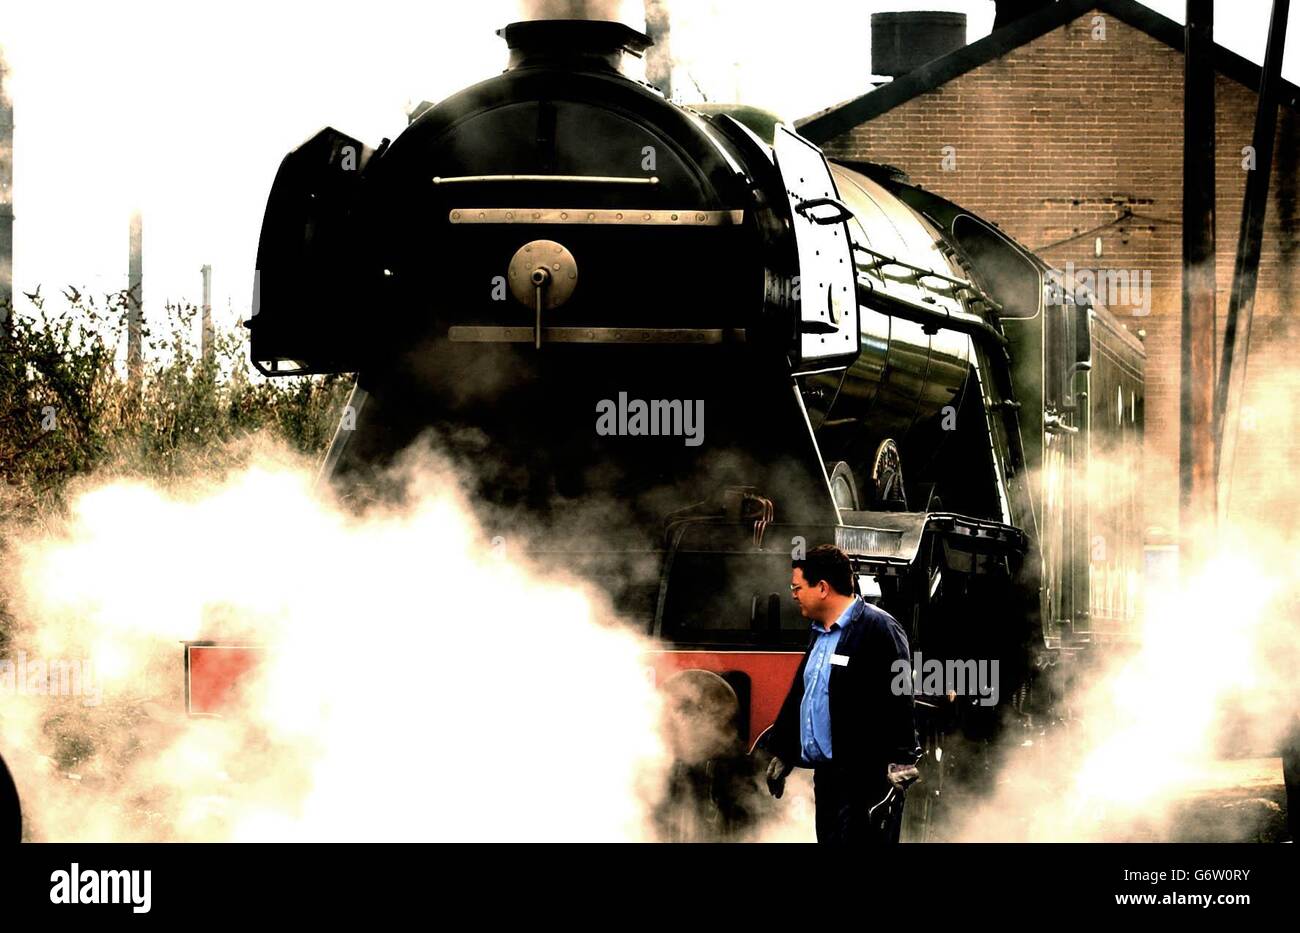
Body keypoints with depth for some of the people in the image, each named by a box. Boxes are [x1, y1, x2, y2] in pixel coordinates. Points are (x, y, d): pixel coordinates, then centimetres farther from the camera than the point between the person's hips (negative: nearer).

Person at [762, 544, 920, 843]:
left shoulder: (878, 628, -11)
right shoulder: (820, 635, 19)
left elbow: (897, 699, -18)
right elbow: (798, 696, 27)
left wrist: (899, 762, -24)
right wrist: (782, 753, 29)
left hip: (865, 776, -10)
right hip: (826, 776, 10)